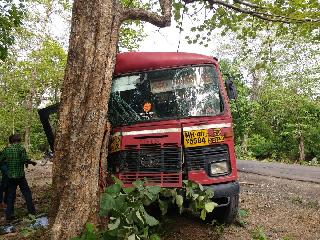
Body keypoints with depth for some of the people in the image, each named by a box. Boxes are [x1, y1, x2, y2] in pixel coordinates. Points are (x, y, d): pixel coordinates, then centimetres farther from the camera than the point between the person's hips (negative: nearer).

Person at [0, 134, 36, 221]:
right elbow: (25, 160, -17)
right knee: (27, 193, 10)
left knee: (11, 195, 12)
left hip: (10, 176, 3)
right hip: (20, 175, -3)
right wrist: (32, 162, 1)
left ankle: (9, 214, 13)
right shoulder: (21, 148, -9)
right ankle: (31, 210, 16)